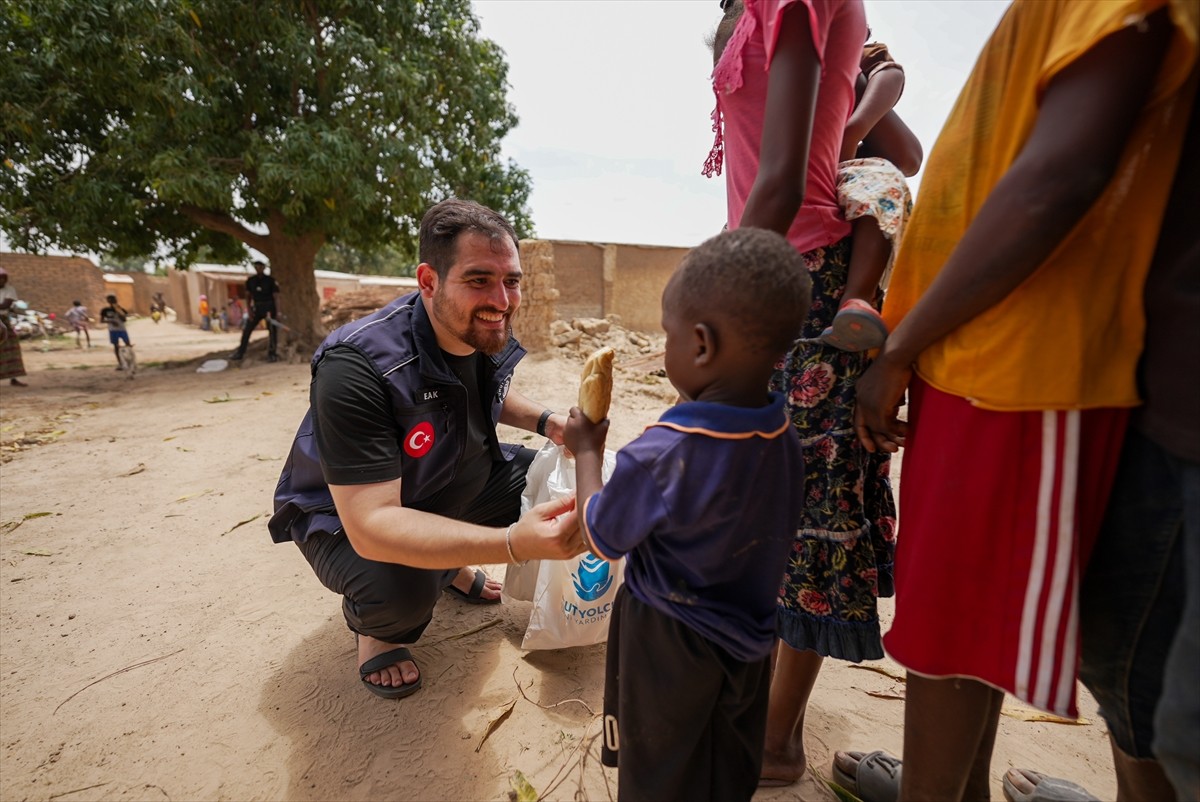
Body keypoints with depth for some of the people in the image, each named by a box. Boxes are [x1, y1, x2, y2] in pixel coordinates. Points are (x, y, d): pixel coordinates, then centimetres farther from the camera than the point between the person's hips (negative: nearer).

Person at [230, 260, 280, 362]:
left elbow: (276, 297, -8)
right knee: (247, 330, 6)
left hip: (269, 307, -4)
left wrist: (277, 312, -14)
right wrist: (249, 310, -1)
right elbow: (248, 296, 9)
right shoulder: (250, 280, 4)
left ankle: (272, 354, 8)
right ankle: (240, 353, 14)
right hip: (257, 308, 4)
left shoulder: (271, 280, -6)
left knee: (272, 331, -1)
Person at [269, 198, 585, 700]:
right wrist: (514, 543, -52)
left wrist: (546, 422, -10)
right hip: (347, 516, -6)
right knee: (401, 589, -35)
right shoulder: (357, 367, -35)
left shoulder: (488, 335, -13)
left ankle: (452, 566, 17)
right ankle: (373, 626, 5)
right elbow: (371, 523, -40)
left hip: (452, 483, 7)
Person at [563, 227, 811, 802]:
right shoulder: (783, 437, -14)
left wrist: (586, 450, -4)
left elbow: (603, 538, -16)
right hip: (749, 642, 6)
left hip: (668, 646, -6)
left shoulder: (660, 454, -34)